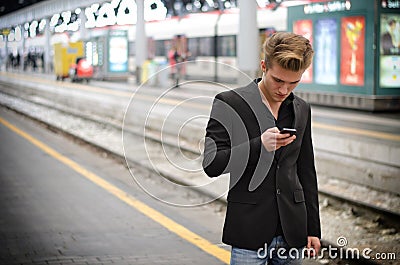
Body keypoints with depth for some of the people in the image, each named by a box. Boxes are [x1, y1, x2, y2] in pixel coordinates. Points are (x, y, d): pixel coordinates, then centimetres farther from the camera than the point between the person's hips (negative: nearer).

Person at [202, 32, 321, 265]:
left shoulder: (301, 110, 11)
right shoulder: (229, 103, -5)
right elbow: (212, 164, -10)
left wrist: (313, 228, 14)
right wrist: (259, 145, -23)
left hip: (292, 232, 4)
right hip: (249, 232, -4)